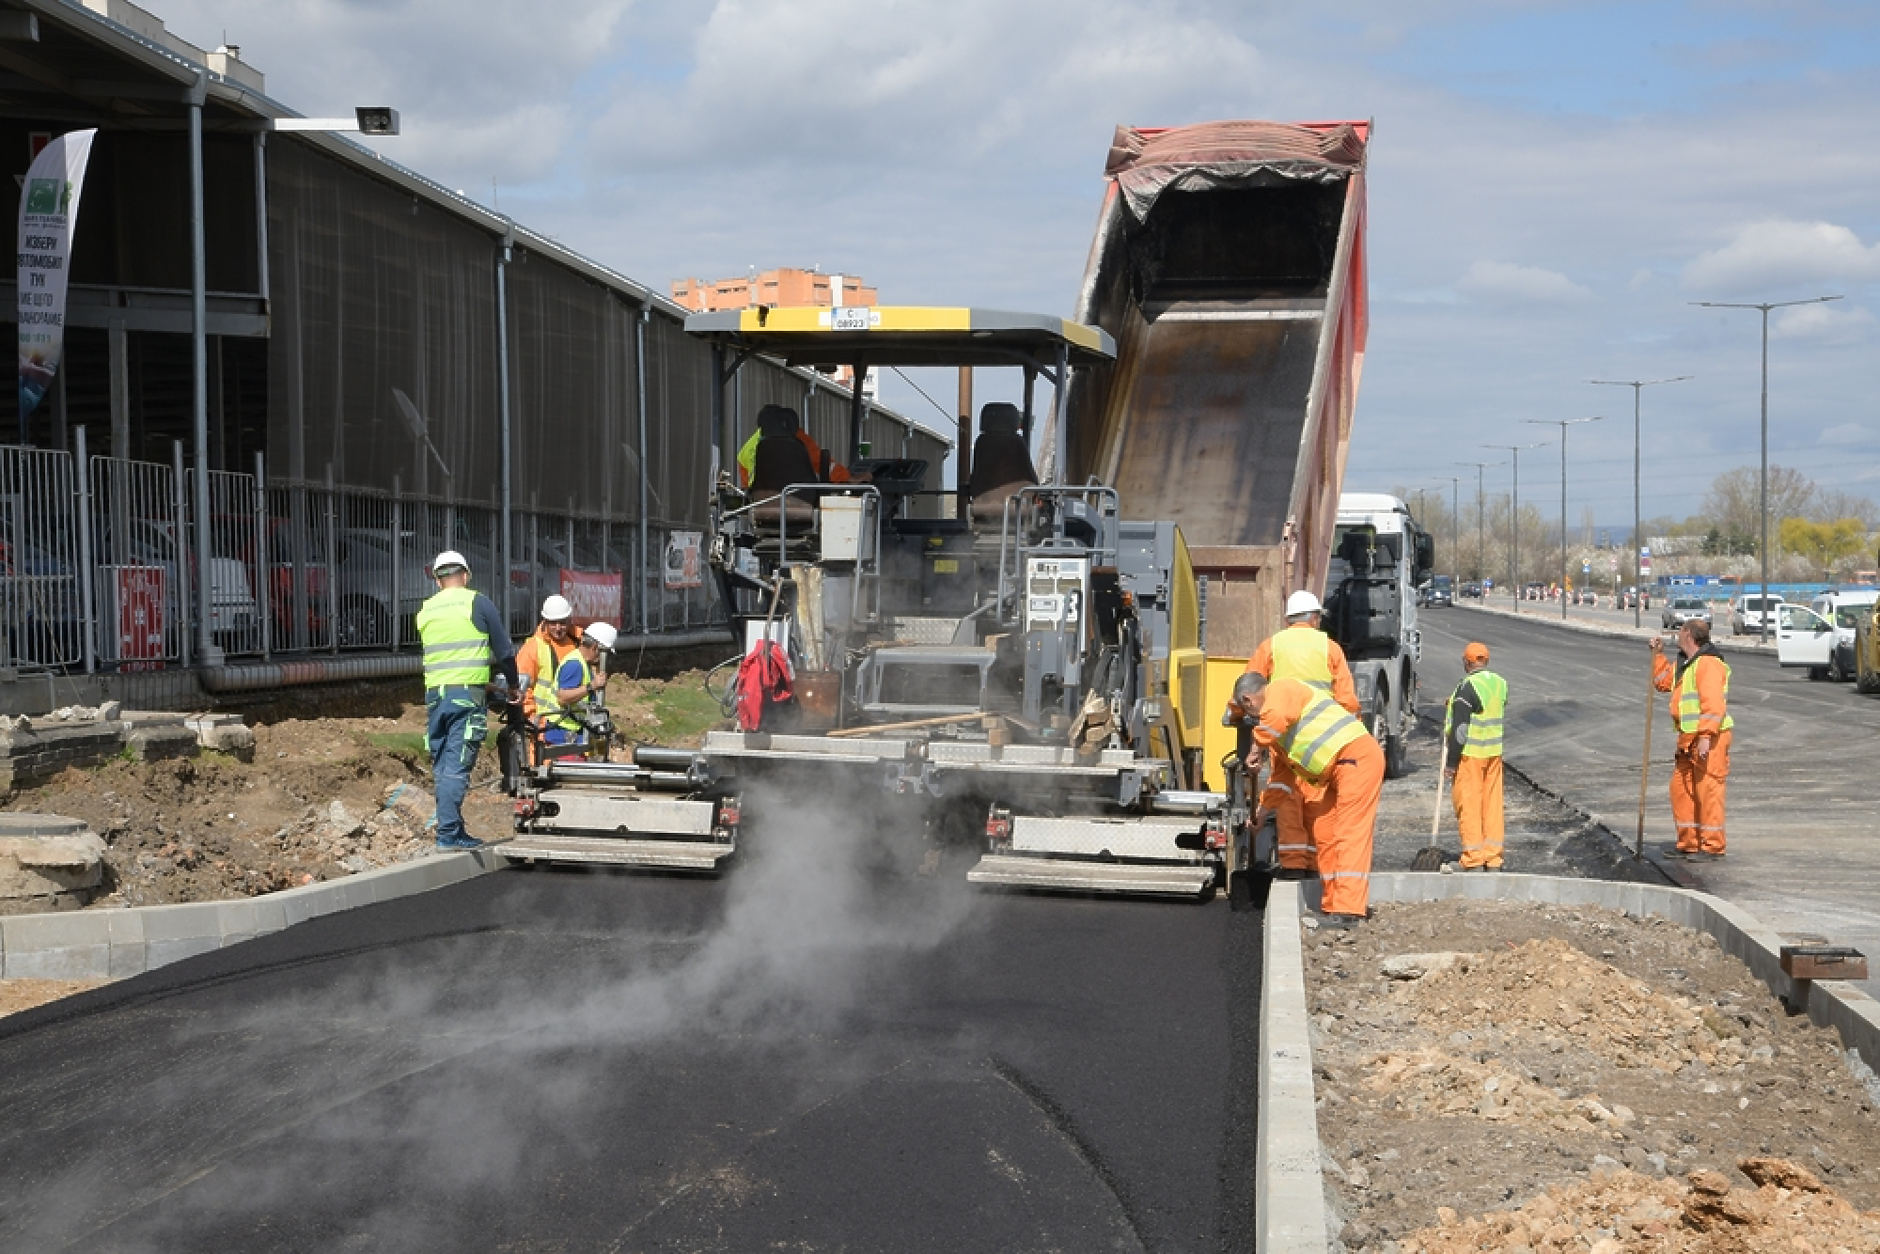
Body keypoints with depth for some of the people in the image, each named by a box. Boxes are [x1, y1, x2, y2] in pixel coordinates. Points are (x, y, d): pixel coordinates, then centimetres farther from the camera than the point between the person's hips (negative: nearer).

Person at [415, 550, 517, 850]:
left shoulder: (425, 611, 13)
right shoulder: (477, 603, -1)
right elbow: (504, 650, 2)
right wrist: (512, 685, 19)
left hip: (434, 693, 5)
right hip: (467, 694, -5)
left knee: (442, 766, 11)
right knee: (457, 765, -8)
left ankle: (450, 828, 15)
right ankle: (449, 832, -11)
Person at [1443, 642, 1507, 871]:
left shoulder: (1467, 687, -16)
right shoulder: (1501, 684, 8)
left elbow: (1459, 728, -18)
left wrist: (1451, 763, -14)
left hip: (1470, 755, -7)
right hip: (1494, 753, 7)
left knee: (1469, 806, -1)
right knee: (1492, 804, 11)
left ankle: (1474, 861, -1)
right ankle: (1493, 860, 14)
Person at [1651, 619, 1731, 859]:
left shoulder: (1708, 664, -14)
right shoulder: (1684, 663, 19)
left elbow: (1713, 703, -22)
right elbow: (1662, 681, 36)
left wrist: (1706, 736, -26)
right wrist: (1658, 654, 23)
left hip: (1710, 738, -10)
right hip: (1688, 738, 10)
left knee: (1708, 790, -7)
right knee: (1681, 789, 11)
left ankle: (1712, 846, -3)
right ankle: (1688, 843, 17)